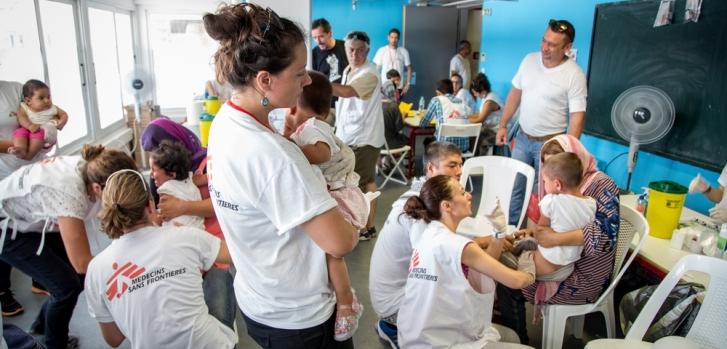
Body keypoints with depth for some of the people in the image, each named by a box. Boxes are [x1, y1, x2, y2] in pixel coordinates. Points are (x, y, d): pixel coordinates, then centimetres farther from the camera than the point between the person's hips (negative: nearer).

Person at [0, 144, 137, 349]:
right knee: (67, 283, -8)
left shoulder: (92, 168, -22)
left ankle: (42, 326, 31)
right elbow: (81, 262, -34)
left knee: (80, 275, 5)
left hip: (28, 219, 7)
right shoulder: (69, 194, -41)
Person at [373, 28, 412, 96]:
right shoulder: (381, 50, -2)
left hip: (399, 87, 1)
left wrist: (408, 84, -3)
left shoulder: (404, 51, 0)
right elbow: (377, 69, 1)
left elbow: (408, 68, 5)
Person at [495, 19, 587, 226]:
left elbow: (577, 117, -16)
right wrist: (503, 125, 7)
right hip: (523, 138, 5)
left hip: (550, 143, -4)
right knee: (514, 187, 12)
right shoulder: (529, 60, -1)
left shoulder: (574, 75, -16)